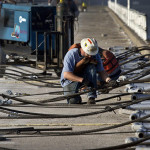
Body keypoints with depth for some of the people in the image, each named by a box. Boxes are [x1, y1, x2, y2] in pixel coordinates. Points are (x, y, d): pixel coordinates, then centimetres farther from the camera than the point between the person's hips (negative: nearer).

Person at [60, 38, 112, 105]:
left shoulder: (95, 55, -12)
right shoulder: (71, 54, -25)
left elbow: (101, 71, -13)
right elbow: (66, 74, -31)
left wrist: (107, 79, -37)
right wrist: (82, 80, -43)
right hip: (69, 80, -3)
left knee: (92, 67, -28)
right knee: (73, 101, -27)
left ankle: (91, 97, -28)